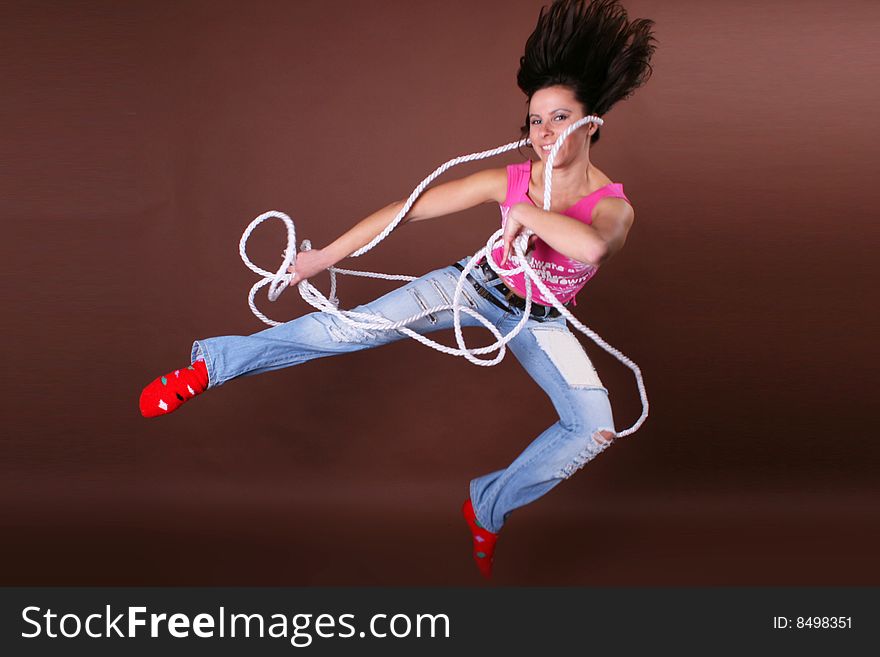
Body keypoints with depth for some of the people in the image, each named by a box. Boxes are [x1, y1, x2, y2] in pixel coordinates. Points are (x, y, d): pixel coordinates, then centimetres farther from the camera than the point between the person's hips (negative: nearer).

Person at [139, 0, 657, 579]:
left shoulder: (614, 207, -25)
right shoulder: (509, 180, -19)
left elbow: (591, 248, -53)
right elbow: (408, 209, -13)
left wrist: (526, 212, -37)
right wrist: (325, 257, -10)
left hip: (540, 320, 1)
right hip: (479, 285, -1)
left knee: (596, 428, -15)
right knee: (359, 327, -19)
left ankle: (487, 511, 6)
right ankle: (212, 364, -10)